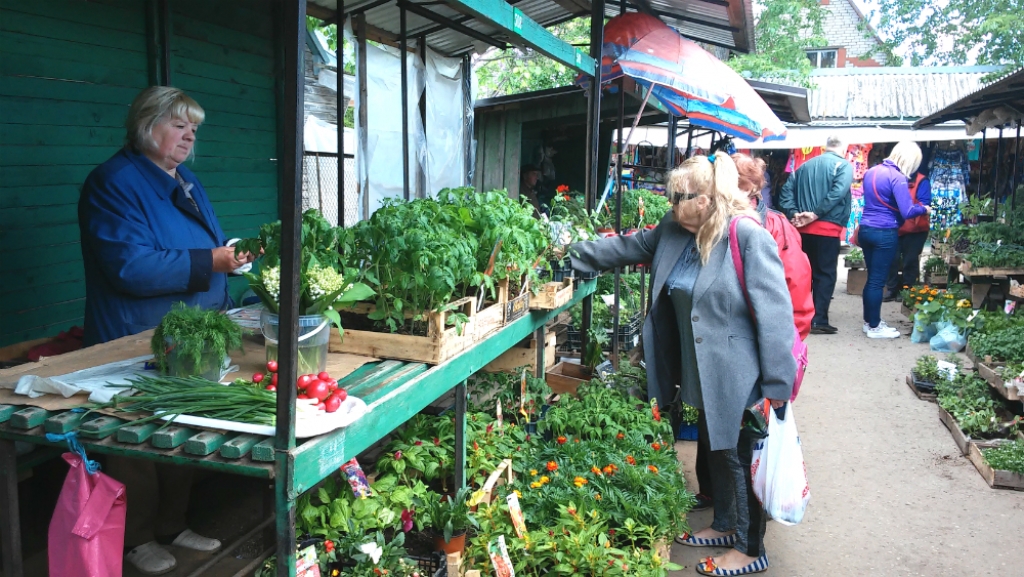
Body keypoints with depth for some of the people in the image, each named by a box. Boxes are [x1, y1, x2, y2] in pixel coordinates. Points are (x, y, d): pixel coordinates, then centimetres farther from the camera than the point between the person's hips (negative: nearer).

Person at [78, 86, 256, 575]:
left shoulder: (186, 182, 14)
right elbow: (130, 266, -25)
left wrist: (236, 255, 2)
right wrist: (208, 263, -27)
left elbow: (208, 248, 23)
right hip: (137, 346, -8)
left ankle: (172, 525, 32)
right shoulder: (115, 182, -14)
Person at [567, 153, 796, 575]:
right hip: (701, 372, 8)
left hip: (736, 375, -7)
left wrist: (777, 386, -22)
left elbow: (775, 314, -23)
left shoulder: (749, 238, -22)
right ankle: (723, 526, 43)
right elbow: (626, 248, 15)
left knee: (738, 456, 7)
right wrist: (574, 255, 13)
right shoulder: (674, 231, 1)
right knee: (715, 449, 22)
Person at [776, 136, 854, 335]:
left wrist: (794, 214, -6)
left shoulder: (805, 165, 17)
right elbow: (838, 192, -19)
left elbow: (786, 190, 5)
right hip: (827, 228, -5)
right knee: (826, 273, 1)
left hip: (803, 228, 5)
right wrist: (816, 213, -19)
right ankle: (819, 321, -1)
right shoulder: (844, 165, -1)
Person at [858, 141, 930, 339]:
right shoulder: (897, 178, -14)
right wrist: (924, 209, 0)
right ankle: (874, 327, 6)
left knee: (872, 278, 15)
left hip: (865, 229, 8)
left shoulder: (871, 171, 10)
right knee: (878, 281, -1)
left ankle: (870, 321, 23)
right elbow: (907, 212, -17)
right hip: (885, 233, -7)